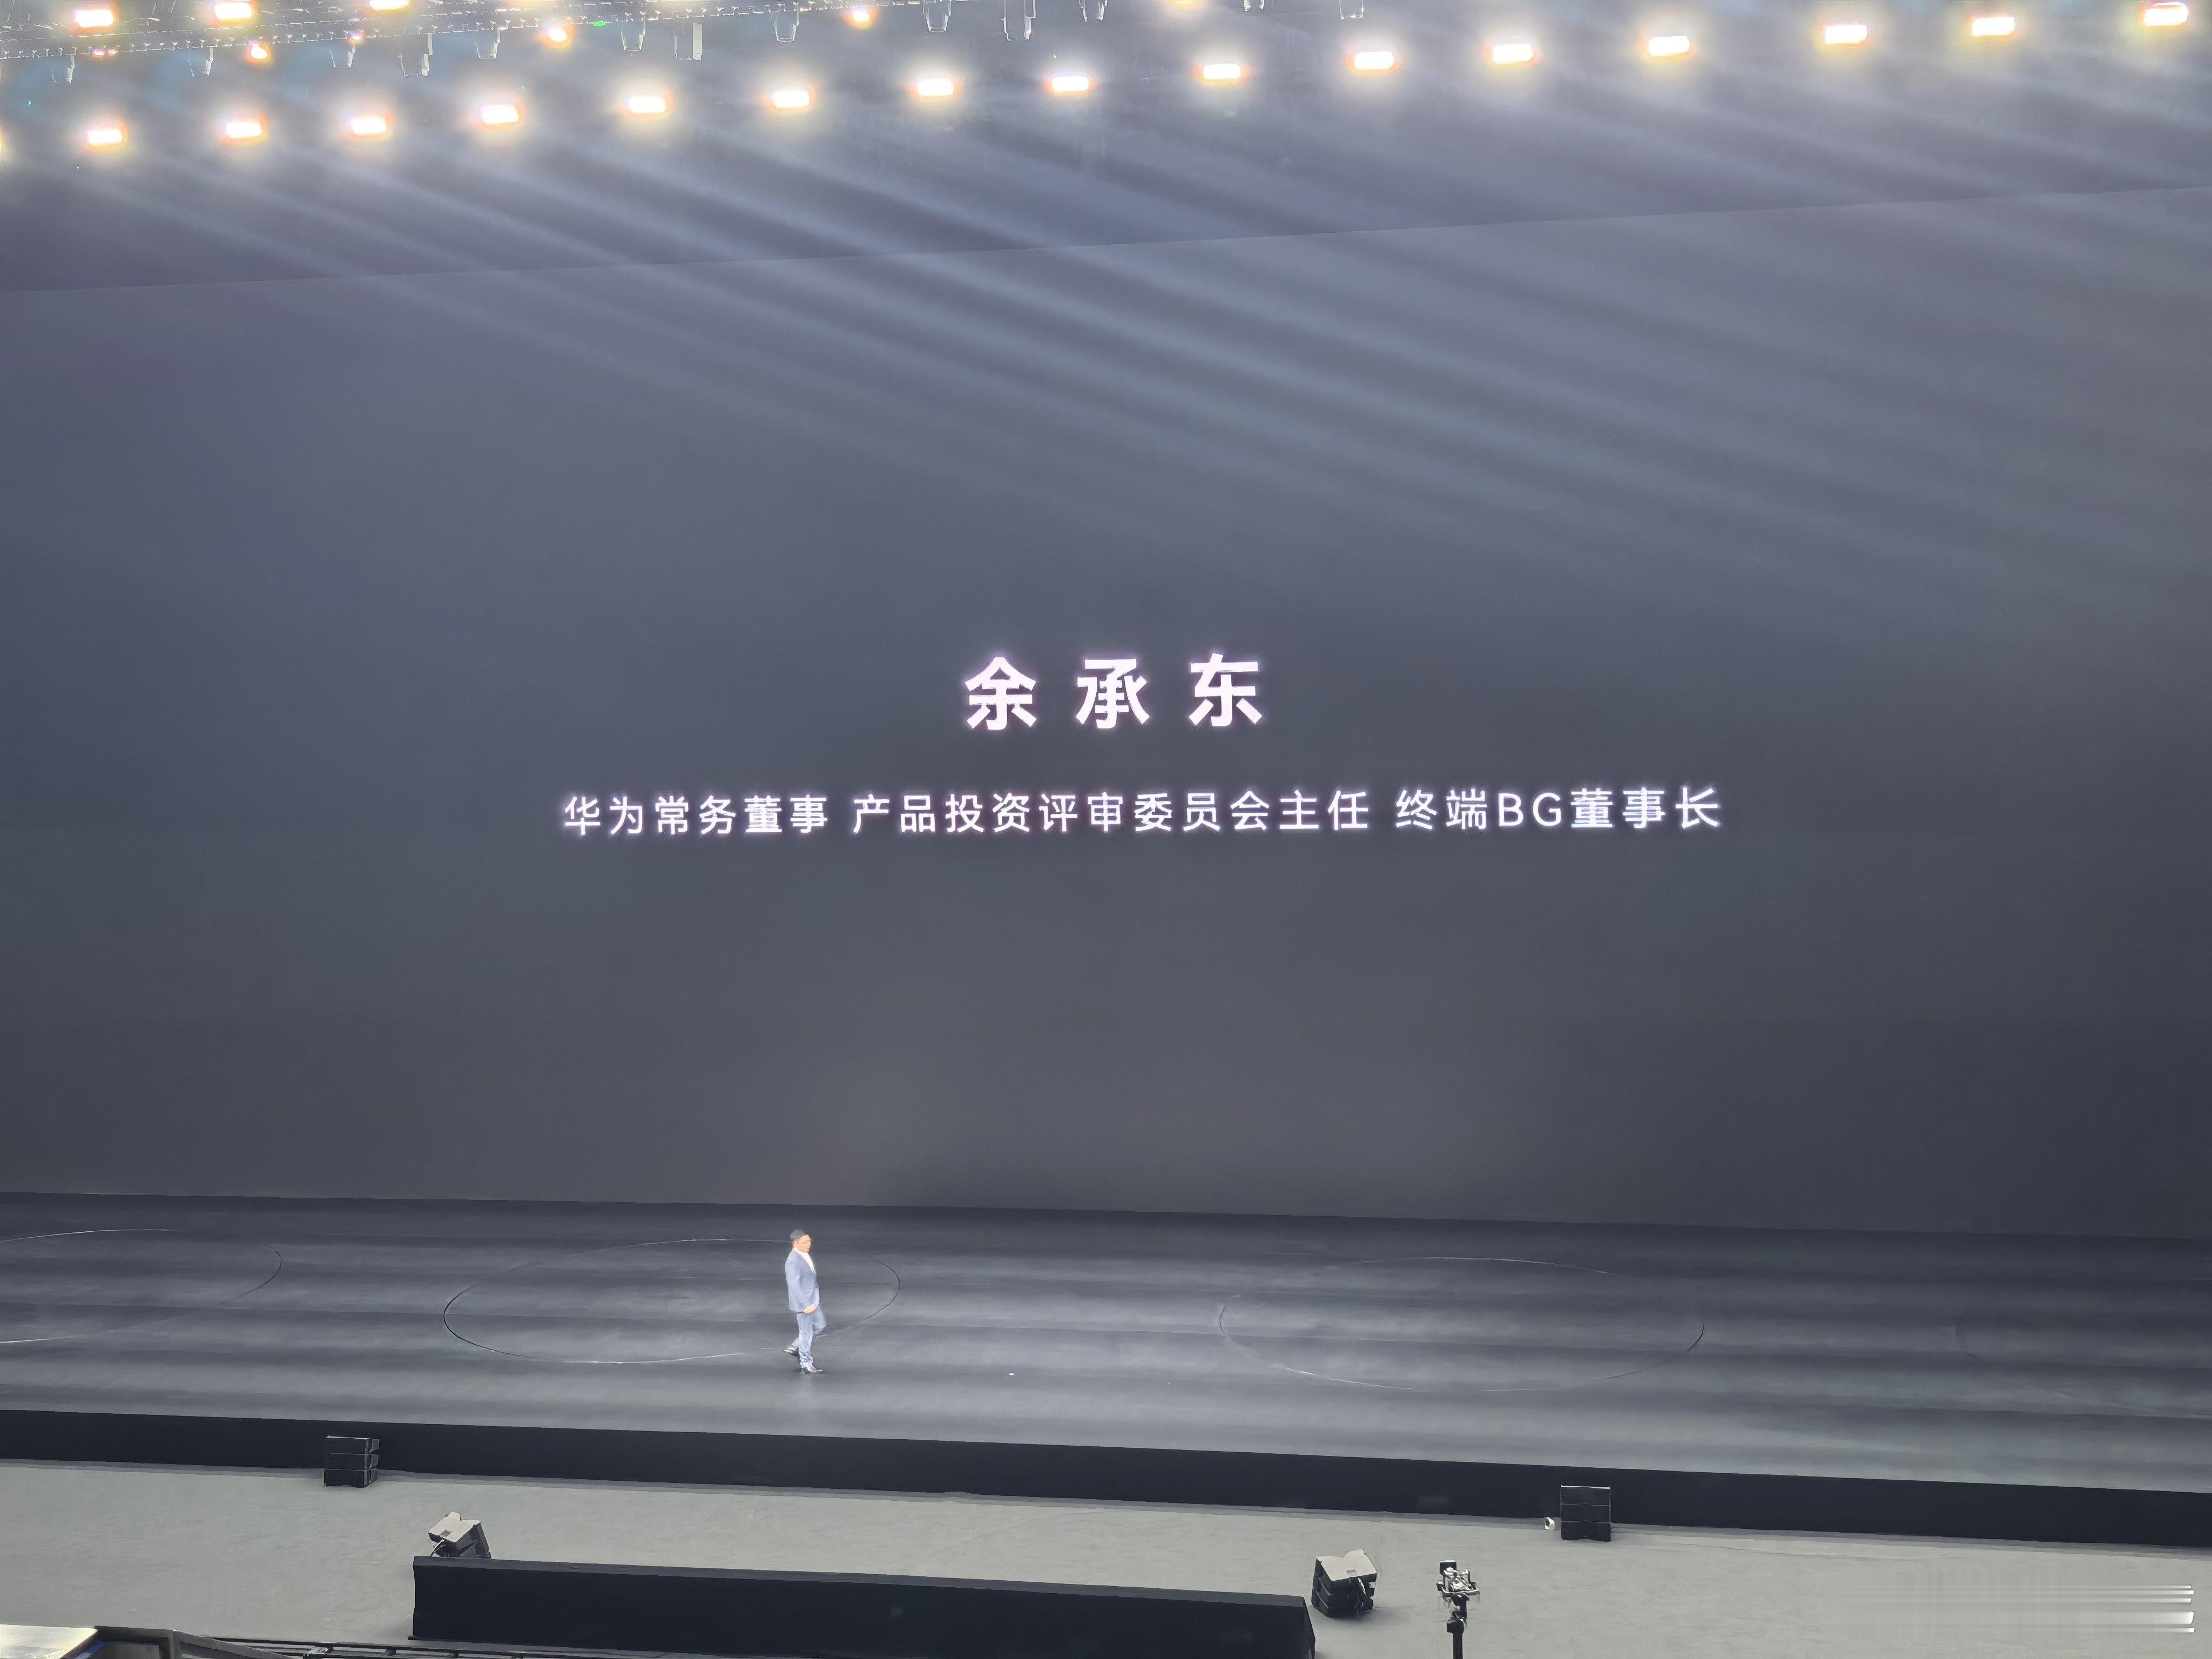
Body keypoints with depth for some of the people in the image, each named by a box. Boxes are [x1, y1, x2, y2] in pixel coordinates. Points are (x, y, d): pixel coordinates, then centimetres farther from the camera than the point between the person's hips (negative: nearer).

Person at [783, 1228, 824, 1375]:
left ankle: (795, 1348, 31)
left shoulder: (806, 1255, 4)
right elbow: (795, 1286, -26)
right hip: (803, 1302, -9)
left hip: (813, 1299, 9)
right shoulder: (793, 1261, -25)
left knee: (818, 1326, 20)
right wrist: (806, 1305, -25)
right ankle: (806, 1365, 18)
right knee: (806, 1333, 4)